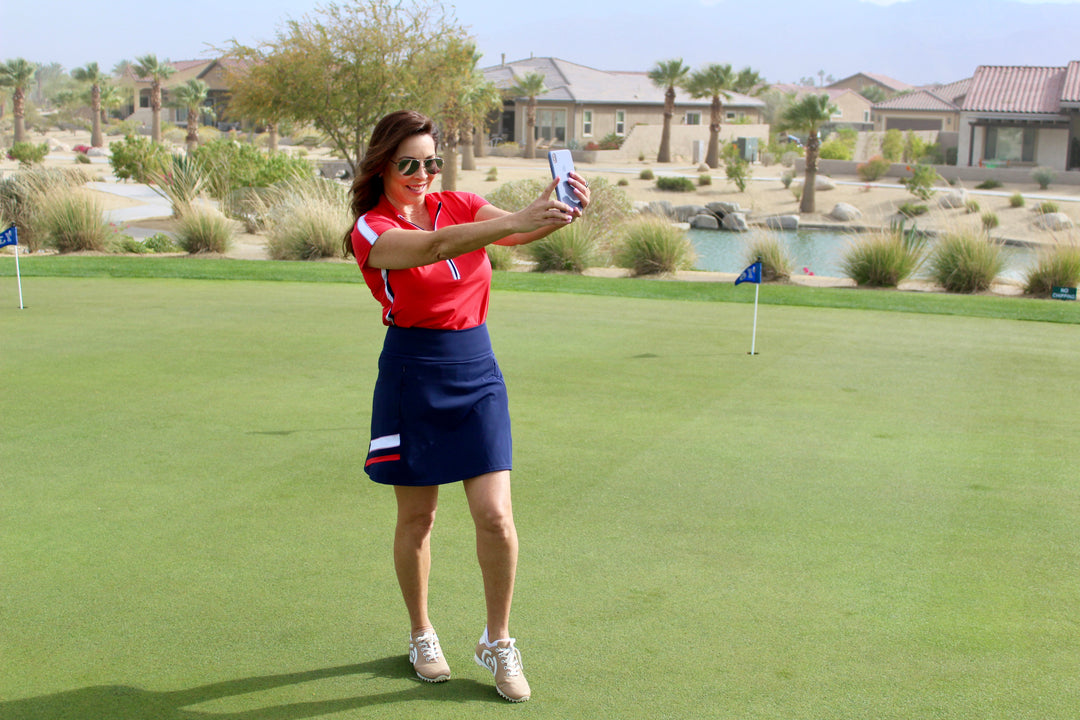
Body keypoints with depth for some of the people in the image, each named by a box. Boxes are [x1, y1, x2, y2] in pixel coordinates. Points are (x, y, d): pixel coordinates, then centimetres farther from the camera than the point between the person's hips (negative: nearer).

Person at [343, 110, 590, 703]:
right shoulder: (371, 229, -7)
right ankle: (421, 635, 31)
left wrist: (558, 212, -38)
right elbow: (434, 246, -29)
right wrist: (515, 221, -43)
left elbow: (519, 229, -14)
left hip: (477, 370, 3)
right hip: (413, 375, -3)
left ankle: (497, 642, 15)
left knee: (495, 517, -4)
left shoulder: (459, 206, 6)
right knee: (416, 518, 8)